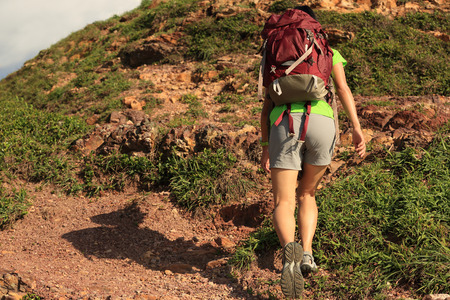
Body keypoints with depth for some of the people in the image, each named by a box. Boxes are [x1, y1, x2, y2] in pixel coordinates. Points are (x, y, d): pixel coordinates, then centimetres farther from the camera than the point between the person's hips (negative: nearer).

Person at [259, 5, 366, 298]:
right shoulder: (329, 53, 24)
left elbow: (267, 105, 17)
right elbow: (343, 88, 7)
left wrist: (265, 147, 13)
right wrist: (357, 128, 1)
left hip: (284, 125, 0)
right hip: (321, 122, 1)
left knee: (283, 203, -3)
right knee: (307, 194, 22)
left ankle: (290, 250, -34)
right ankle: (307, 253, 4)